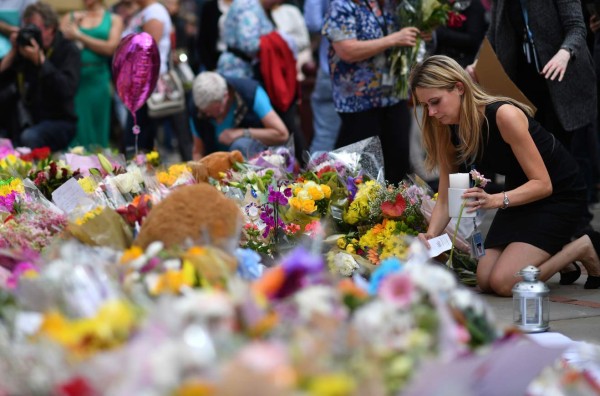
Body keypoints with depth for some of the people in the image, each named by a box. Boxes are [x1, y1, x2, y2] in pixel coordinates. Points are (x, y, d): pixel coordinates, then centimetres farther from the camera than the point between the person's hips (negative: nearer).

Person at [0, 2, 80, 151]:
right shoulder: (25, 47, 10)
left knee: (29, 137, -34)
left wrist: (40, 59, -22)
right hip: (24, 121, 5)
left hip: (58, 121, -5)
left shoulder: (68, 50, -3)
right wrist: (13, 52, -4)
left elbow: (67, 89, -21)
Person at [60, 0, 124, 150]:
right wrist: (74, 25, -5)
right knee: (75, 130, -2)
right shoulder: (70, 17, 12)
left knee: (96, 131, 4)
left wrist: (80, 36, -6)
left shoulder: (114, 19, 8)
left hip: (97, 79, 0)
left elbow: (110, 48, -6)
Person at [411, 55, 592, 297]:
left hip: (559, 194, -7)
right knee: (485, 281, -3)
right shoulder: (447, 132, -8)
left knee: (504, 282, -19)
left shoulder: (504, 115, -30)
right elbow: (445, 199, -6)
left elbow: (542, 184, -28)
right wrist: (430, 236, -26)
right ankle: (555, 252, 18)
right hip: (520, 195, 7)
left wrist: (495, 200, -44)